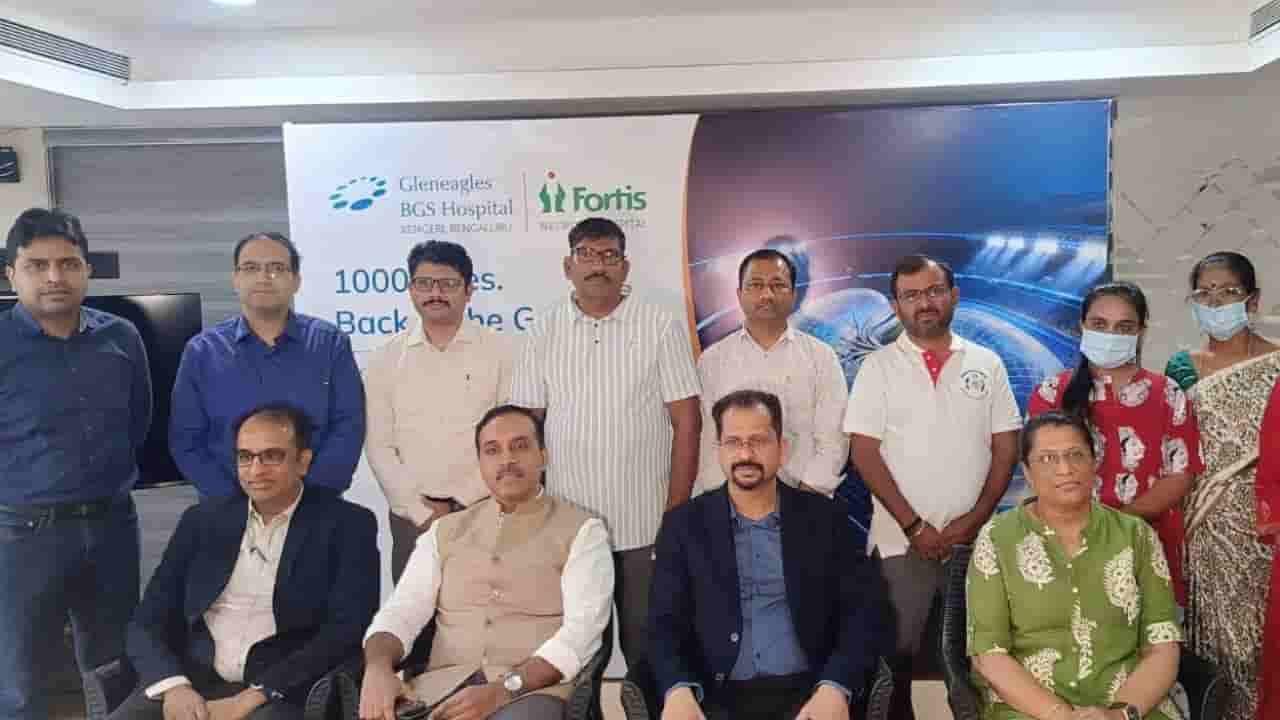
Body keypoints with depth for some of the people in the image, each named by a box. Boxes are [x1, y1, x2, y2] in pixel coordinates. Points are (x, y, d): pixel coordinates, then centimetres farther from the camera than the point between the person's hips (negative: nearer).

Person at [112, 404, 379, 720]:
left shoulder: (347, 525, 0)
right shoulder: (202, 519, 12)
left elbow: (347, 631, -8)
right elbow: (148, 622, 9)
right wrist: (173, 686, -11)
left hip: (280, 692, -4)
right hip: (191, 683, 4)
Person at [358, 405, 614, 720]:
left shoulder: (582, 531, 3)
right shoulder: (445, 531, 16)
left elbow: (581, 632, -8)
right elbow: (401, 612, 9)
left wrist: (502, 691, -20)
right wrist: (377, 668, -13)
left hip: (533, 688, -3)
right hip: (445, 686, 4)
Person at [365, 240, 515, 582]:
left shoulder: (502, 351, -1)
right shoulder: (386, 358, 6)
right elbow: (379, 446, 2)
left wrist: (458, 505, -7)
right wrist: (421, 511, -6)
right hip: (412, 516, 2)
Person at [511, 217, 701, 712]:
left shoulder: (662, 327, -1)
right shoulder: (545, 331, 5)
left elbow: (686, 423, -3)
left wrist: (677, 514, -6)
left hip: (645, 525, -2)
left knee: (646, 648, 9)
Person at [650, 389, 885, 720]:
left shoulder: (823, 517, 5)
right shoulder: (684, 524, 4)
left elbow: (863, 610, 1)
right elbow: (665, 622, 0)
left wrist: (835, 687, -16)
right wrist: (678, 690, -19)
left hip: (806, 693, 1)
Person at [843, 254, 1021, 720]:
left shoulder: (986, 364, 6)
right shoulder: (878, 367, -1)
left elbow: (1006, 447, 5)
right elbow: (864, 453, -6)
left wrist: (974, 519, -6)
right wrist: (914, 526, -11)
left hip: (975, 540, 2)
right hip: (901, 540, -2)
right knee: (895, 658, 4)